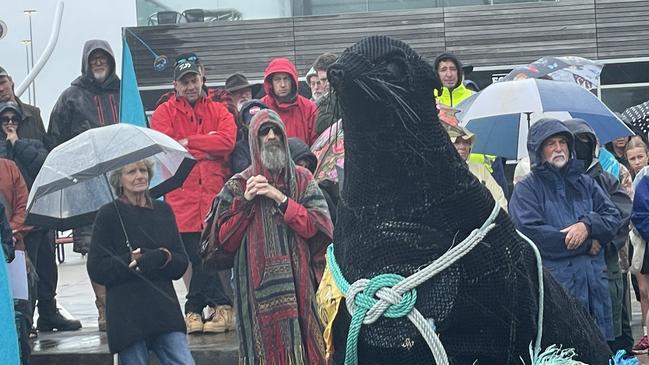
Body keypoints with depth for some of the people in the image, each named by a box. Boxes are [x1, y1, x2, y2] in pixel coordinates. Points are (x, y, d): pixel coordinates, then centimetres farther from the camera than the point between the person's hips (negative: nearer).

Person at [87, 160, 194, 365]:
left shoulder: (163, 210, 13)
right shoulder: (109, 215, 1)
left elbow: (181, 264, 10)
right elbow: (96, 269, -4)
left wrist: (163, 258, -11)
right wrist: (130, 261, -18)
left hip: (164, 309, 3)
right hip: (128, 315, -3)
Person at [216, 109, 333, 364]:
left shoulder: (302, 180, 10)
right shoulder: (238, 186, 9)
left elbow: (320, 228, -3)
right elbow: (226, 241, 3)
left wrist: (281, 199, -8)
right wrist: (246, 201, -7)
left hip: (299, 284, 1)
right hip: (258, 289, -1)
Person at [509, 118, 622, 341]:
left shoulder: (585, 183, 20)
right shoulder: (526, 189, 3)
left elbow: (613, 217, 11)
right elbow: (531, 234, -11)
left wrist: (588, 226, -13)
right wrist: (587, 243, -9)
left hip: (595, 283, 5)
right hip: (554, 285, -5)